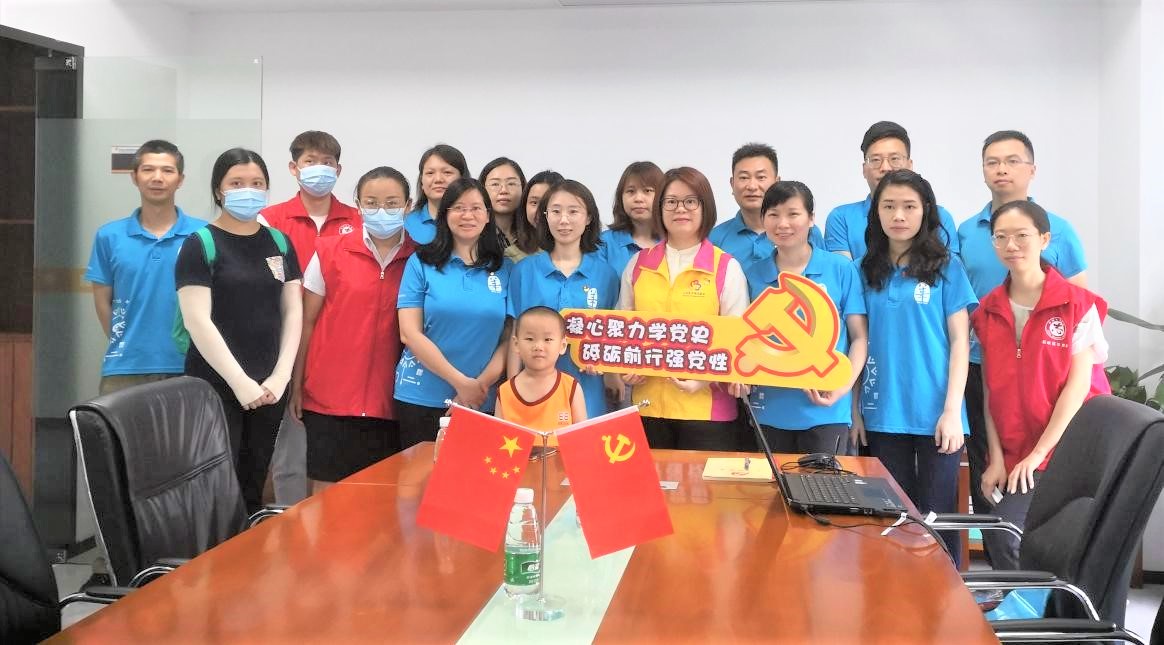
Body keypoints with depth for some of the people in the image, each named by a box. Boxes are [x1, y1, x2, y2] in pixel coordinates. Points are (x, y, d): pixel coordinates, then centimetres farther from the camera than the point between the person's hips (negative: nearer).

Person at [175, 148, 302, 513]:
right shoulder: (200, 245, -4)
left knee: (253, 487, 11)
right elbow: (198, 321, -11)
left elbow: (293, 311, 9)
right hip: (216, 385, -4)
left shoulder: (279, 243, 10)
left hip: (269, 387, 4)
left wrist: (280, 376, -3)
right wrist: (239, 381, -15)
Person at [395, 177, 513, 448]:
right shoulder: (421, 263, 0)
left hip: (483, 402, 1)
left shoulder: (505, 269, 6)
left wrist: (482, 384, -10)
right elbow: (410, 333, -6)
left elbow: (510, 338, 4)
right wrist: (461, 383, -11)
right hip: (421, 398, -1)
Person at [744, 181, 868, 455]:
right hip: (770, 411, 2)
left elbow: (859, 337, 1)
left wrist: (845, 385, -12)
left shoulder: (842, 270, -1)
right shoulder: (753, 275, 5)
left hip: (826, 411, -2)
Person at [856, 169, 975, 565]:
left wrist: (952, 410, -10)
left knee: (936, 517, 2)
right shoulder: (868, 271, 8)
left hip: (935, 414, -3)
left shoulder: (946, 267, 0)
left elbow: (959, 341, -2)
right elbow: (859, 343, 11)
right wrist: (855, 408, 5)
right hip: (883, 414, 3)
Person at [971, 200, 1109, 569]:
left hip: (1066, 452, -4)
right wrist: (997, 459, -4)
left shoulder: (1077, 305, -4)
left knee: (1004, 533, -19)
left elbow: (1079, 382, -9)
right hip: (1011, 457, 5)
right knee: (999, 536, -3)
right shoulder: (988, 313, 9)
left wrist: (1039, 453, -13)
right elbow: (991, 390, 5)